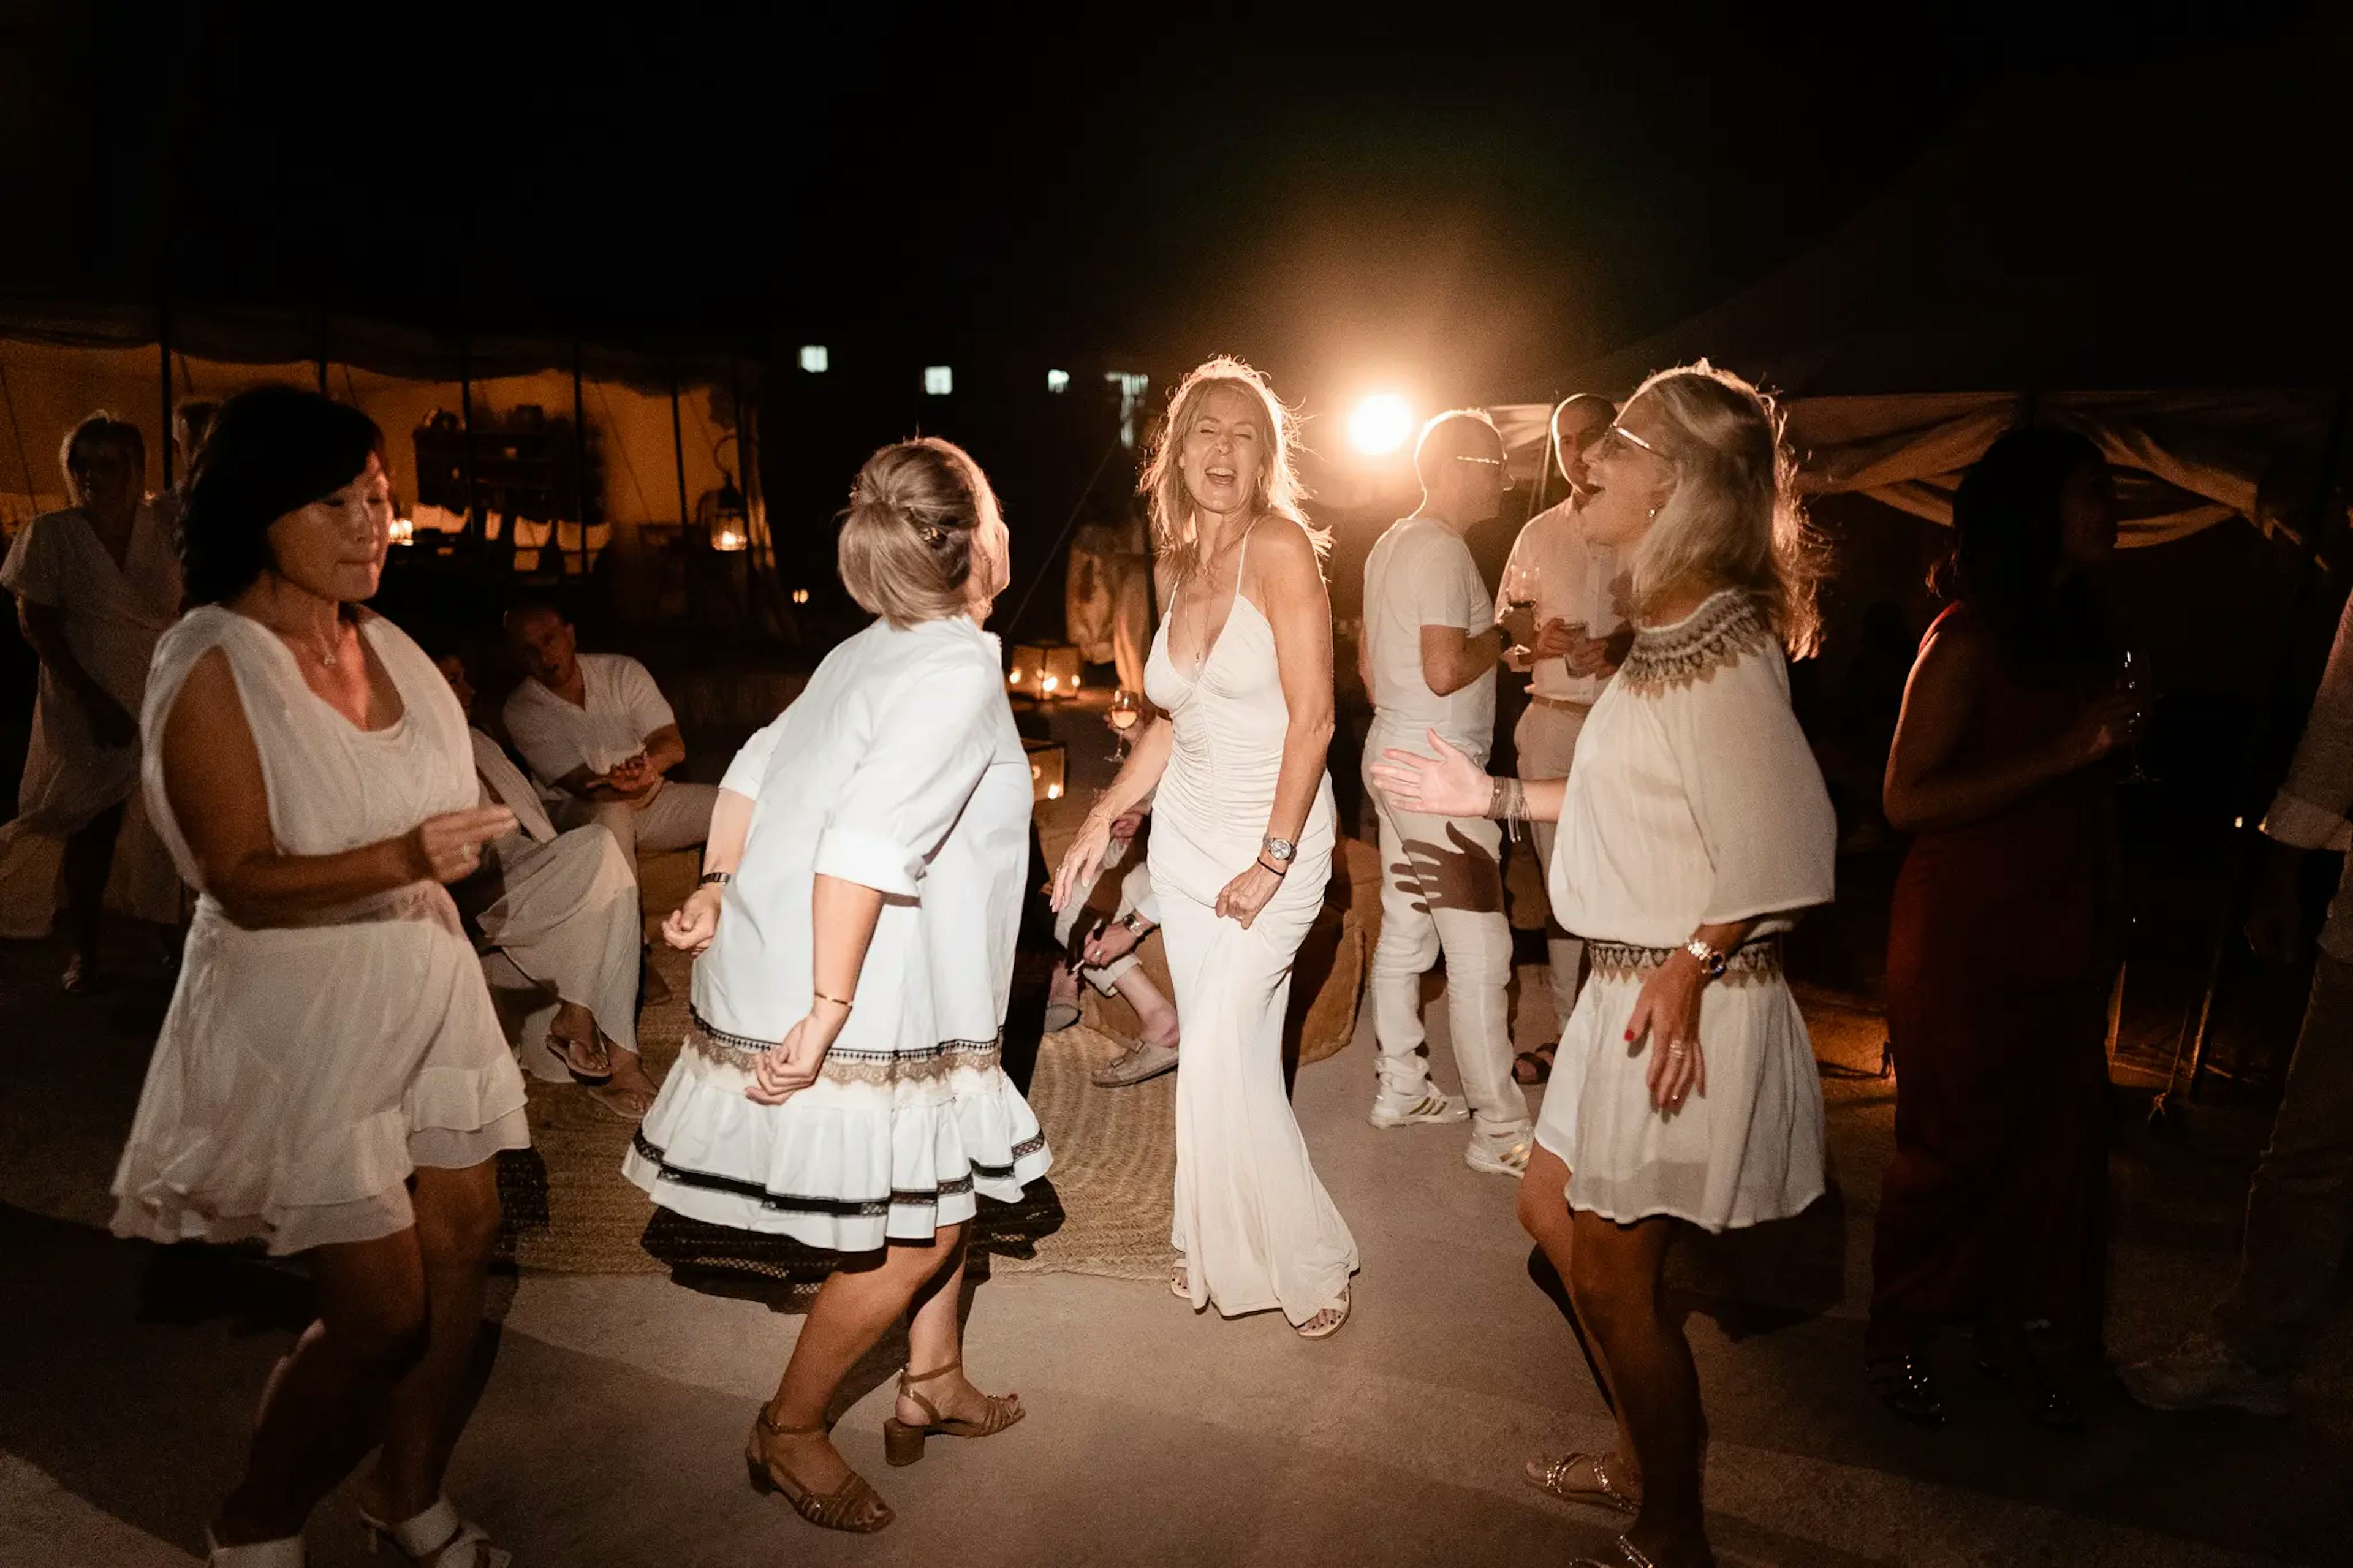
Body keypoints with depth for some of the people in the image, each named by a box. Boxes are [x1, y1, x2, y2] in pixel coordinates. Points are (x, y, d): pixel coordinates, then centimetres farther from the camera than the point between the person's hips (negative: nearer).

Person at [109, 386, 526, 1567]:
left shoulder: (383, 645, 6)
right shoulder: (211, 667, -14)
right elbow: (244, 881, -19)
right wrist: (400, 860, -33)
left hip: (423, 992, 6)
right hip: (302, 1020, -6)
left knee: (462, 1251, 9)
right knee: (380, 1313, -1)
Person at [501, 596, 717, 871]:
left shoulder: (623, 672, -2)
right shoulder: (521, 711, -8)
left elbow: (674, 747, -8)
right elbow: (584, 786, -15)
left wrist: (645, 764, -33)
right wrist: (638, 774, -35)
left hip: (652, 797, 3)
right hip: (580, 812, -3)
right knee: (611, 816, -38)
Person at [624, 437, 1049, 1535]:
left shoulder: (871, 652, 8)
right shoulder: (960, 670, -19)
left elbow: (760, 765, 11)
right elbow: (864, 843, -28)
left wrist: (719, 889, 11)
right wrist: (828, 1014, -25)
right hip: (859, 1013, -9)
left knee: (945, 1186, 22)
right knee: (914, 1233, 6)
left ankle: (932, 1388, 39)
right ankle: (789, 1431, 25)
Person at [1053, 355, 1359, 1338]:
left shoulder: (1281, 548, -13)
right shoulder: (1184, 563, 7)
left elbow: (1313, 717, -17)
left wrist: (1272, 860, -18)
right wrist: (1102, 819, 10)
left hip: (1274, 838, -6)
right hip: (1186, 836, 6)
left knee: (1222, 1060, -8)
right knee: (1231, 1054, 10)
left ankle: (1305, 1262, 12)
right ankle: (1222, 1247, 26)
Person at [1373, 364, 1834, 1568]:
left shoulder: (1718, 643, -23)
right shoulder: (1677, 631, 8)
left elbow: (1788, 845, -27)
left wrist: (1688, 964, -21)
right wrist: (1494, 797, 14)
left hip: (1683, 1004, -10)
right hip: (1631, 986, 10)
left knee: (1613, 1273, 5)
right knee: (1553, 1210, 22)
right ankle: (1639, 1461, 41)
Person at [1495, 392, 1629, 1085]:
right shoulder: (1538, 534, 14)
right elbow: (1500, 633, 16)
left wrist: (1630, 644, -16)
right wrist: (1534, 644, -5)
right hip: (1553, 721, 3)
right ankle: (1567, 1033, 18)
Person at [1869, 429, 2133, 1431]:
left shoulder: (2079, 634, 10)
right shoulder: (1969, 638, -13)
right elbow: (1909, 799, -19)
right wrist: (2066, 751, -21)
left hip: (2058, 935, 7)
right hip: (1967, 939, -7)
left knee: (2053, 1141, 8)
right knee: (1954, 1146, 2)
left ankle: (2016, 1332, 25)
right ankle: (1897, 1341, 20)